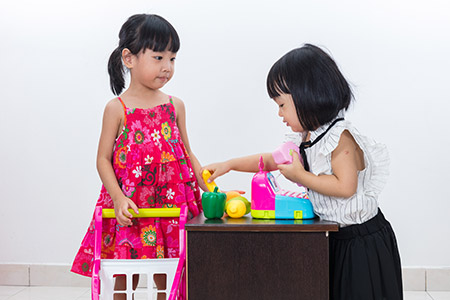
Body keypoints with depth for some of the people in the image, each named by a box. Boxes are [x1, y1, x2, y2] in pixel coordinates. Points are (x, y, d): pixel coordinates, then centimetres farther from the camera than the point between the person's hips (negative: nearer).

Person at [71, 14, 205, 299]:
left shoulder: (175, 106, 6)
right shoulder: (117, 108, -4)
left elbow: (187, 154, 10)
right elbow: (103, 159, -3)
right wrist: (118, 199, -17)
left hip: (171, 205, 2)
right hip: (129, 208, -2)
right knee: (125, 275, 5)